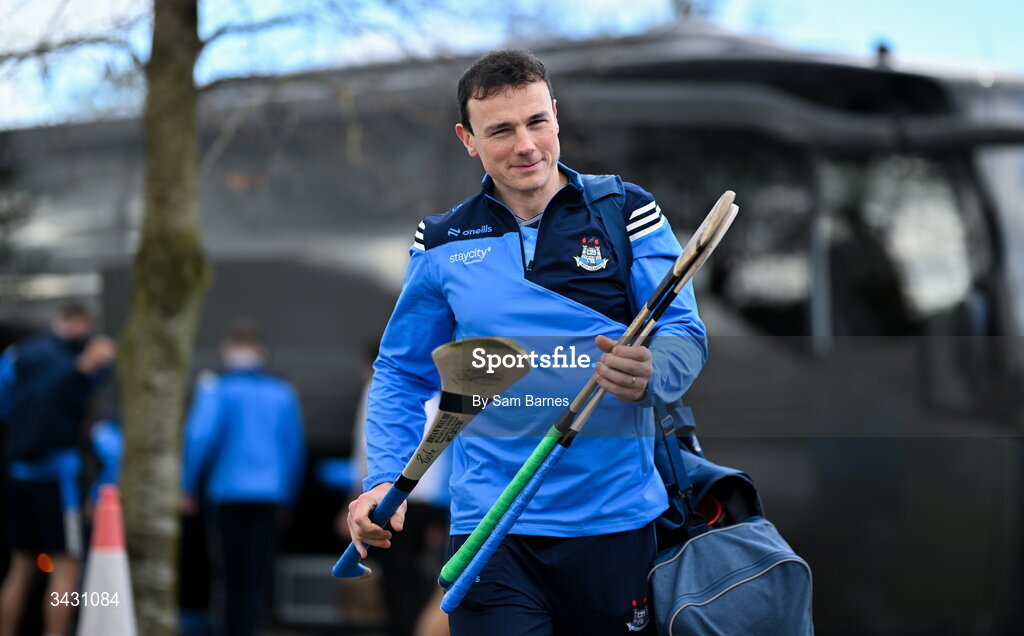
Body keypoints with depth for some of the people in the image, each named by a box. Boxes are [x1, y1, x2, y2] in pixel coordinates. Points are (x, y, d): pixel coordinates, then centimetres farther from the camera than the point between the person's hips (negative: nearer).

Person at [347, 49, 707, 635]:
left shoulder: (627, 213, 2)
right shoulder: (442, 245, 8)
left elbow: (685, 334, -1)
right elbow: (403, 374, 15)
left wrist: (648, 374, -25)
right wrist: (386, 481, 1)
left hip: (615, 516, 0)